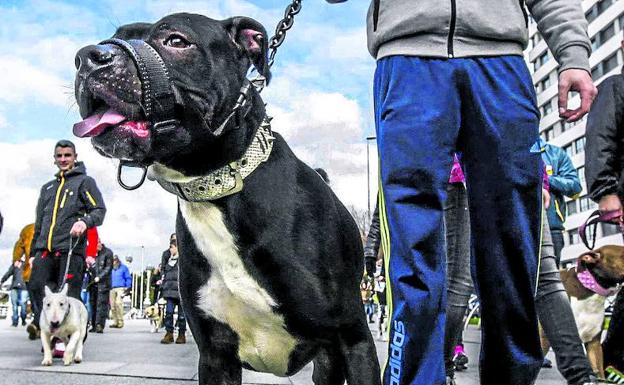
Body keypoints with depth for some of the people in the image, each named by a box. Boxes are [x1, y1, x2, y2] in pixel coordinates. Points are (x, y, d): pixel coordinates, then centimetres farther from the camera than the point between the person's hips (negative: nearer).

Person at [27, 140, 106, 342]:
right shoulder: (47, 188, 27)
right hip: (45, 249, 5)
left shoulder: (84, 182, 10)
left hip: (71, 249, -5)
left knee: (68, 294, -7)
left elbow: (100, 210, 0)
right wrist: (34, 251, 23)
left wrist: (85, 221, -21)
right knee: (36, 285, -13)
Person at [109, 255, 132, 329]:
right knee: (113, 305, -1)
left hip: (120, 288, -4)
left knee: (118, 303, -20)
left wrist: (128, 288, -2)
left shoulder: (123, 267, 8)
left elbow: (128, 278, 7)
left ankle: (120, 321, -17)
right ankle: (115, 321, 8)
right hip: (112, 289, 4)